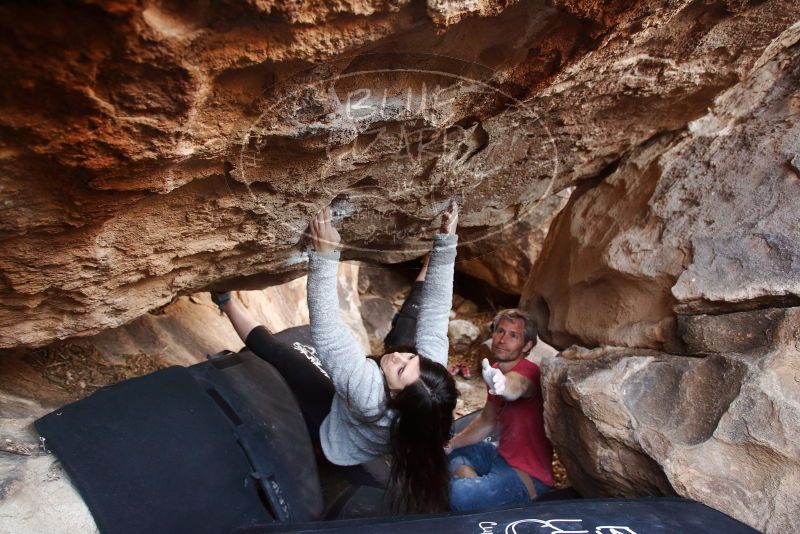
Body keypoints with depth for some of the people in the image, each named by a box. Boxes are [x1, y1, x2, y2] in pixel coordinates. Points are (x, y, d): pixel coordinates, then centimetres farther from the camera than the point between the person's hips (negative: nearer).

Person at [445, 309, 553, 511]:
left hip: (529, 476, -9)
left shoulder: (528, 372, -22)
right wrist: (450, 445, 6)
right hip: (502, 455, 9)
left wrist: (504, 387, -71)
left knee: (460, 494, -28)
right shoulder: (496, 372, 3)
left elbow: (515, 388, -48)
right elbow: (487, 420, 14)